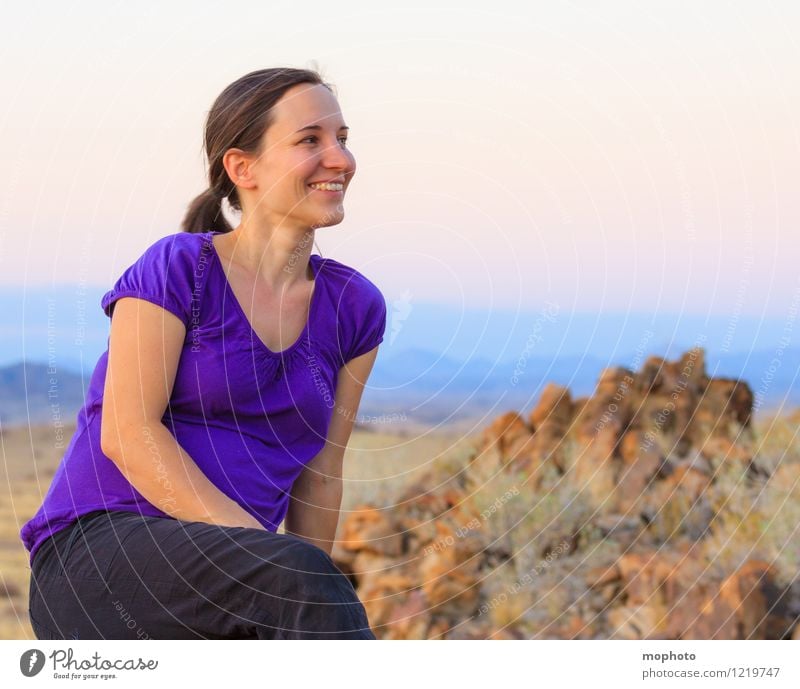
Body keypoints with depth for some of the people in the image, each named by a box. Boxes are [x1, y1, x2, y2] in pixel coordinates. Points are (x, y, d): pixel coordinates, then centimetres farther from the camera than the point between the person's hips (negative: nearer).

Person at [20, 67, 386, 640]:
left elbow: (319, 473, 14)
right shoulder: (177, 269, -3)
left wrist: (308, 611, 7)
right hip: (95, 555, -5)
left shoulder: (352, 307, 12)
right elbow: (126, 432, -12)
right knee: (298, 576, -34)